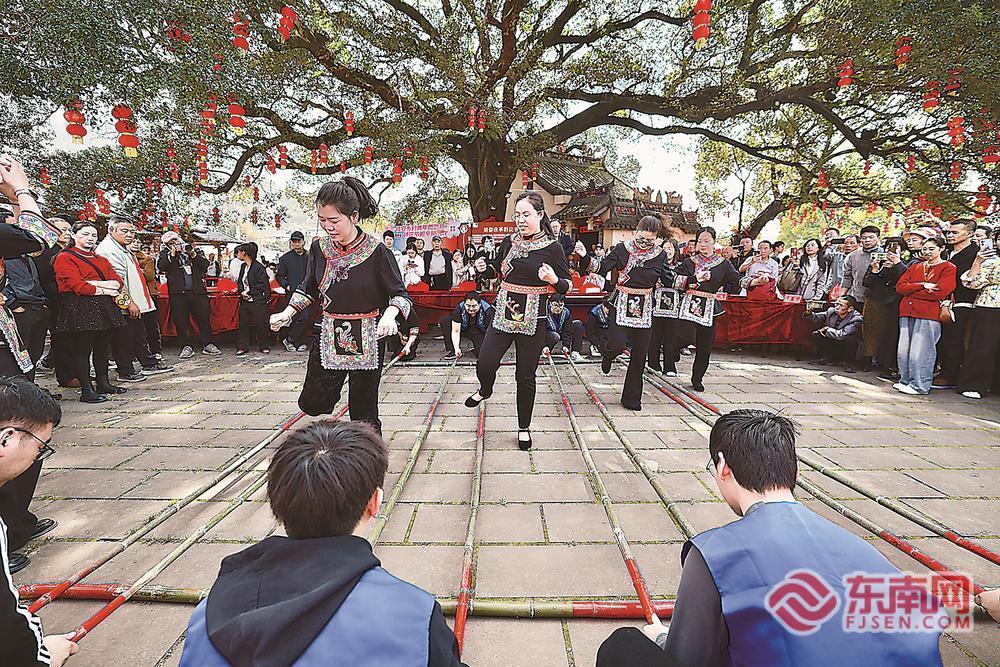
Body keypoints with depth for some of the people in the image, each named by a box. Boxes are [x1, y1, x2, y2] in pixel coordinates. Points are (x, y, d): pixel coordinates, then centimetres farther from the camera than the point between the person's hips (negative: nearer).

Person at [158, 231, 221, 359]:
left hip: (197, 291, 1)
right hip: (178, 293, -1)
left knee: (204, 318, 1)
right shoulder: (165, 253, 12)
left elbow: (205, 264, 5)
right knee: (180, 321, 1)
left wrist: (193, 255, -8)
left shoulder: (192, 250, 17)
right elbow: (161, 266, -6)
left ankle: (208, 344, 8)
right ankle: (186, 346, 9)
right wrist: (172, 254, -10)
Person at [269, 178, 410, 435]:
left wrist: (389, 315, -29)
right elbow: (308, 288, 16)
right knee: (311, 404, 9)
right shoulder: (319, 248, 1)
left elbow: (400, 294, -9)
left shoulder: (376, 251, -14)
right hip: (327, 334, 4)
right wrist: (286, 313, 4)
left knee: (364, 413, 5)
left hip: (366, 339, -4)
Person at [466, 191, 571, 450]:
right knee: (484, 365, -6)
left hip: (532, 320, -3)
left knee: (525, 377, 6)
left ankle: (524, 428, 27)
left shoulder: (552, 247, -6)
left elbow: (566, 286, -2)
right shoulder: (509, 241, 5)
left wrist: (552, 279, -24)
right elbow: (497, 270, 21)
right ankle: (485, 390, 33)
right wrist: (484, 268, -1)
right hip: (503, 314, 3)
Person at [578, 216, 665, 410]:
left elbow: (667, 279, 12)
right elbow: (602, 267, -13)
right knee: (617, 344, -21)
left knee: (640, 354, 6)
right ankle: (607, 355, 21)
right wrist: (586, 257, -26)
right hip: (621, 304, -3)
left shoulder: (659, 254, 4)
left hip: (644, 307, 3)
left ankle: (632, 399, 21)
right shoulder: (622, 249, -5)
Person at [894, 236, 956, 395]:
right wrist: (922, 285, -9)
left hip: (928, 315, -6)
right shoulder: (915, 267, 19)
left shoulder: (948, 268, 2)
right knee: (903, 350, 6)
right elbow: (899, 286, 6)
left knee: (920, 351, -5)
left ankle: (920, 385, 4)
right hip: (907, 313, 6)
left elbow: (939, 293, -12)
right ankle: (905, 381, 18)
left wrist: (910, 290, -5)